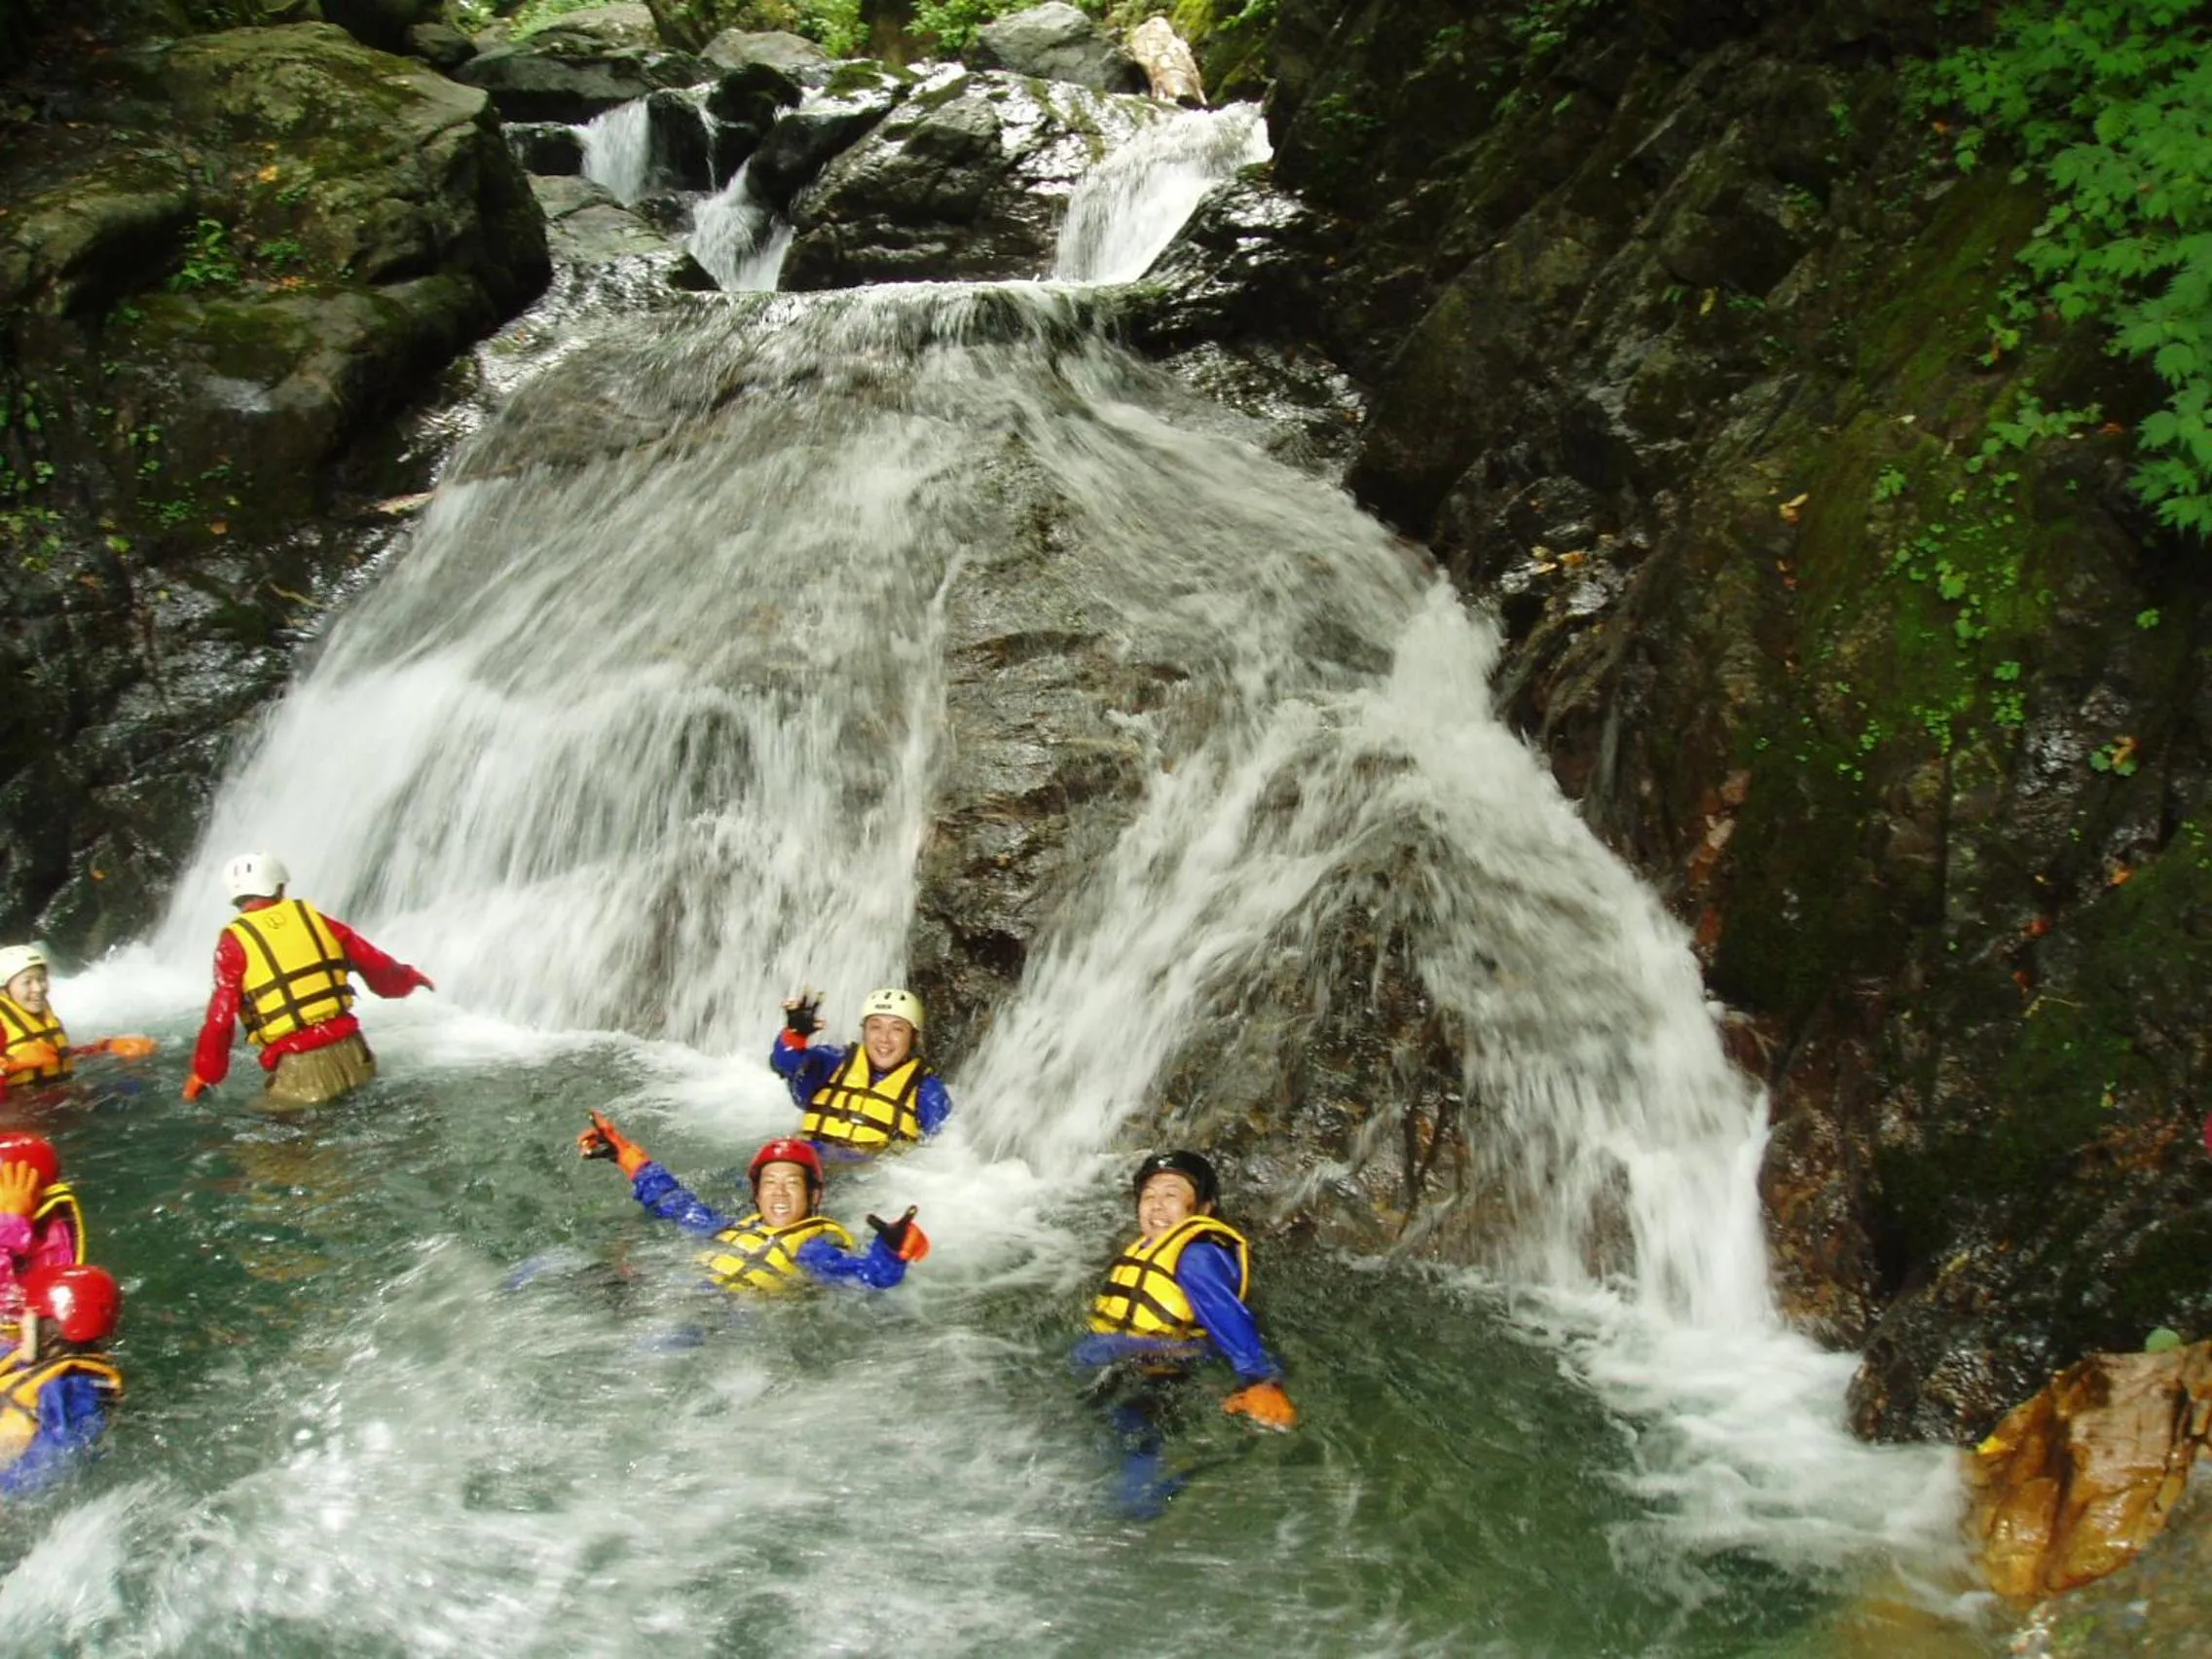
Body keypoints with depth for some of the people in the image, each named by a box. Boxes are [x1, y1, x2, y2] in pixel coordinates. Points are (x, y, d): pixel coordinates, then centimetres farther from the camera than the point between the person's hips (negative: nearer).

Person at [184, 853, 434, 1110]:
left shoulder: (235, 941, -2)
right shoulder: (312, 918, 9)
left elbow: (220, 1016, -4)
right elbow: (375, 964, 18)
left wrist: (203, 1075, 7)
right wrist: (409, 978, 39)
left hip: (299, 1068, -5)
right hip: (350, 1052, 5)